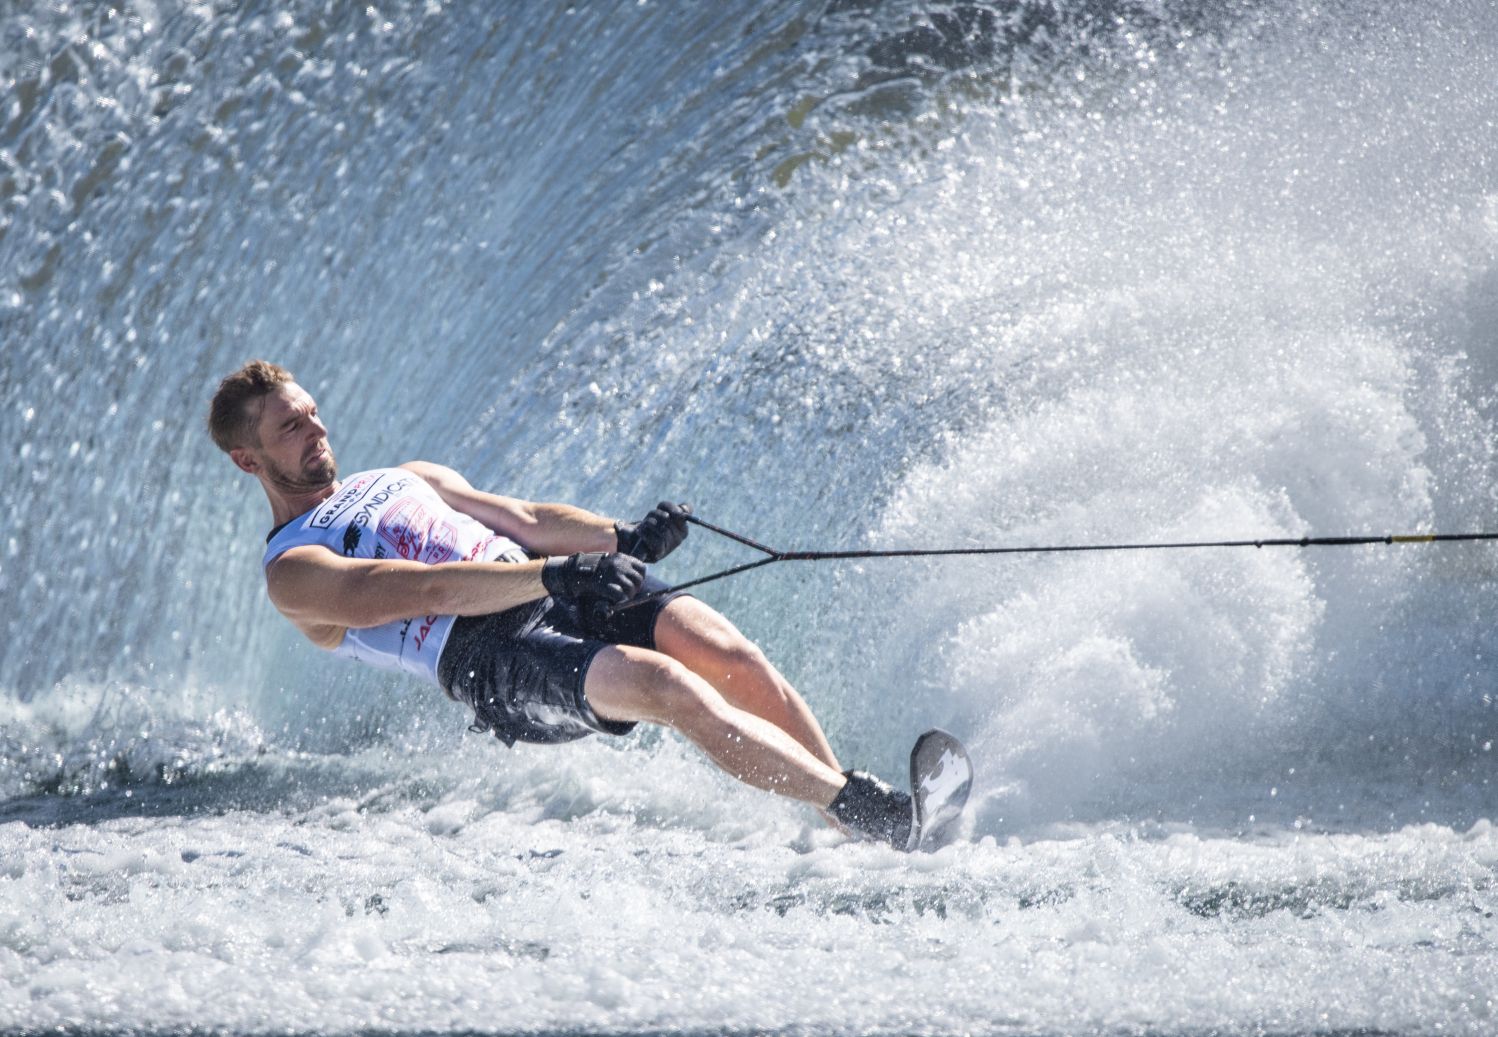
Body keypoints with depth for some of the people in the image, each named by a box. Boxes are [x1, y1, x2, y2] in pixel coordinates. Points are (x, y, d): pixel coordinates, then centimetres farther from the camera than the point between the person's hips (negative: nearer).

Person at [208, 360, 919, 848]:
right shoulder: (293, 573, 7)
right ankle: (877, 820, -32)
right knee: (671, 687, -29)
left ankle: (848, 812, -18)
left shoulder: (407, 479, 31)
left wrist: (624, 538, 2)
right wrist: (556, 573, -21)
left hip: (562, 593, 7)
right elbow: (424, 590, -9)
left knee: (734, 658, -19)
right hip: (484, 654, -7)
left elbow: (525, 521, 23)